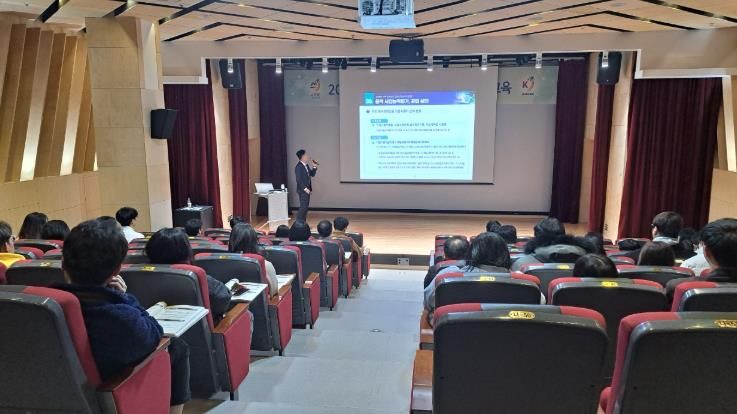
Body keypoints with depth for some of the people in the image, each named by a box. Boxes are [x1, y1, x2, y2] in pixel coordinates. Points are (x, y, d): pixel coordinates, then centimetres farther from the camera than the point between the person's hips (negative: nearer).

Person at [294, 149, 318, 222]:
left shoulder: (306, 165, 12)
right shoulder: (298, 166, -14)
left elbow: (312, 174, 17)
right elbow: (299, 179, -19)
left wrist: (314, 167, 3)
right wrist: (305, 188, -22)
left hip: (307, 190, 9)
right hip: (302, 190, -9)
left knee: (306, 207, 10)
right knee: (303, 207, -11)